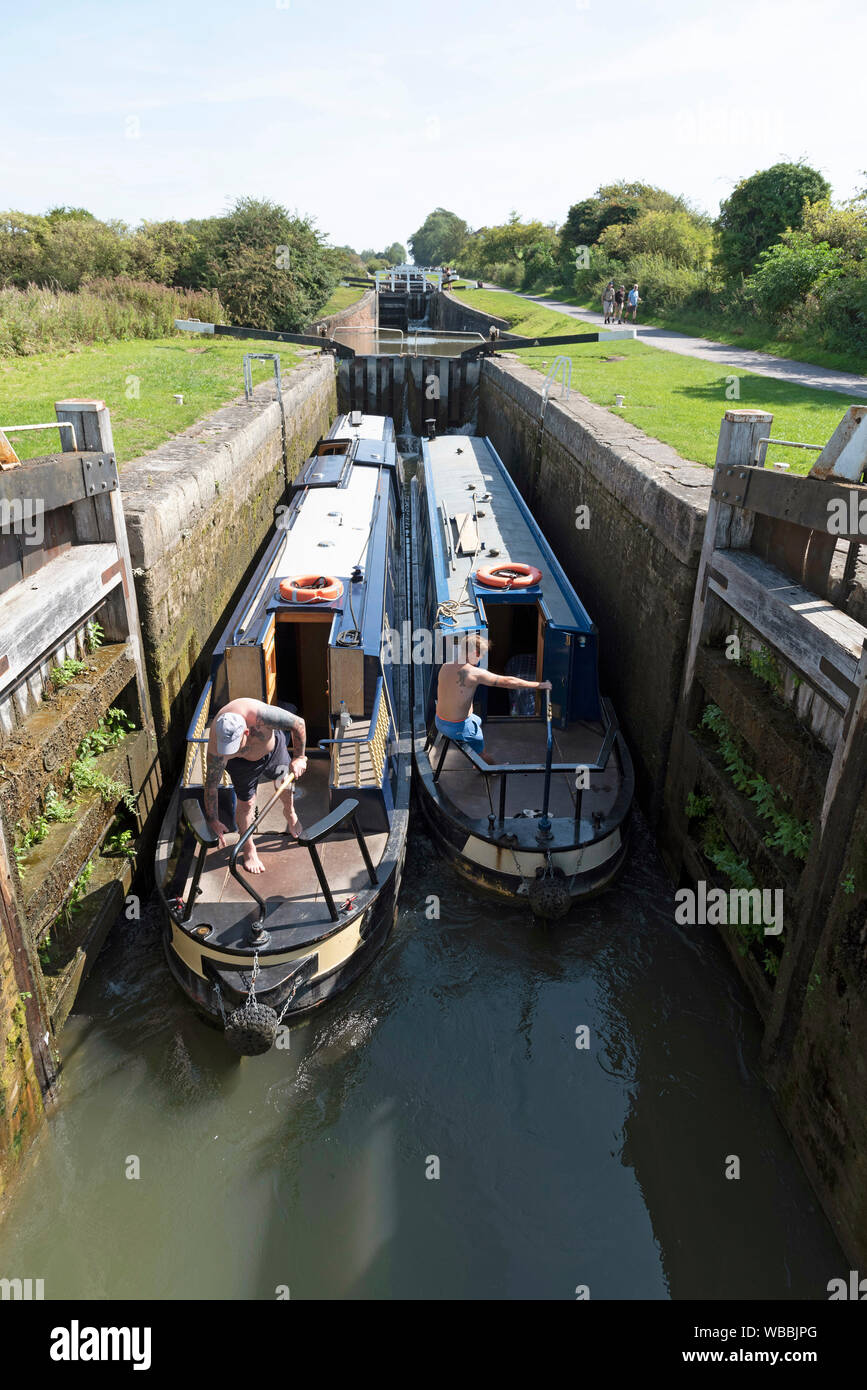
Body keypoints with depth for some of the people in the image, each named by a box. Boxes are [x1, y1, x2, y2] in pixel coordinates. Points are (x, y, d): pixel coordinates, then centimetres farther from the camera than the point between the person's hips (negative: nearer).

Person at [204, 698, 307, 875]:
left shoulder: (261, 715, -48)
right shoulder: (216, 749, -40)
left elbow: (299, 723, -31)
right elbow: (211, 786, -27)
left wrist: (298, 757, -21)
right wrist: (212, 821, -20)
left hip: (272, 744, 1)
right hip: (242, 761, -1)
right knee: (246, 802, -1)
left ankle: (290, 814, 55)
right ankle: (249, 850, 25)